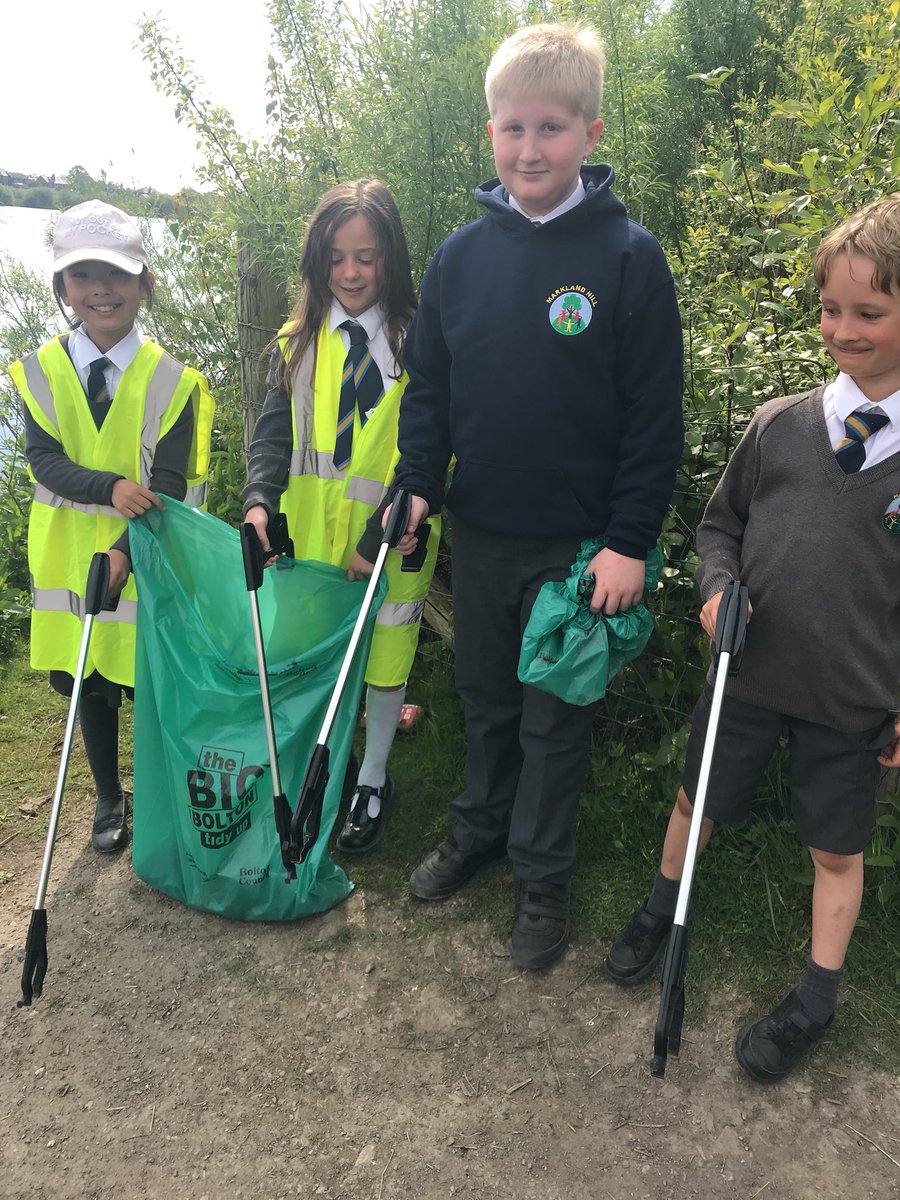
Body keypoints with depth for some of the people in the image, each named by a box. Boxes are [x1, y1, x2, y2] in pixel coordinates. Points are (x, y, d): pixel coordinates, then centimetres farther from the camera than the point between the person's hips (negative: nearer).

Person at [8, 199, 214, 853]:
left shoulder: (171, 379, -8)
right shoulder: (41, 371, -1)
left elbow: (170, 484, -14)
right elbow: (43, 460, -10)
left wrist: (125, 552, -27)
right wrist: (112, 487, -29)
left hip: (146, 558, -3)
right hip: (71, 555, 3)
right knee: (89, 682, 15)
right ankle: (109, 797, 36)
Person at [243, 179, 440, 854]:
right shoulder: (298, 341, 5)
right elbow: (275, 434, 0)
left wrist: (378, 536, -19)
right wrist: (260, 501, -18)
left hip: (389, 537, -3)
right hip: (310, 532, 3)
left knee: (384, 658, 12)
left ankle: (373, 783, 35)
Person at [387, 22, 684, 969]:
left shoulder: (628, 255, -9)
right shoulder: (460, 254, 2)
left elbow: (655, 417, -10)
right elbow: (426, 387, 9)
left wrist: (630, 541, -13)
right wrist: (418, 486, 0)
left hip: (576, 544, -3)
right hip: (479, 534, 4)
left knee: (555, 717, 10)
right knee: (485, 698, 19)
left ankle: (542, 875, 30)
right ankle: (480, 828, 42)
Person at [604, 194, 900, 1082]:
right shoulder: (778, 424, -4)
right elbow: (720, 522, 9)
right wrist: (719, 588, -10)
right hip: (748, 669, 2)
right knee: (697, 800, 18)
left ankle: (816, 999, 37)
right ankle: (661, 907, 46)